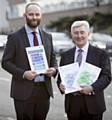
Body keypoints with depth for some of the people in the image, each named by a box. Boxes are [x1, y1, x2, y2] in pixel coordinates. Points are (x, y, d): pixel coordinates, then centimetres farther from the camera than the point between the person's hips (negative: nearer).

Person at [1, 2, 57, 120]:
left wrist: (54, 69, -3)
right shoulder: (14, 37, -3)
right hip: (24, 91, -4)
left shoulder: (47, 36, 12)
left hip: (44, 90, 4)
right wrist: (23, 74, -18)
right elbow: (6, 62, -4)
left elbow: (52, 58, 20)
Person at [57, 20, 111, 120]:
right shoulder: (65, 55, 12)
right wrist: (60, 84, -10)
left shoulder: (101, 54, 1)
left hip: (92, 104, -2)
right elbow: (60, 76, 13)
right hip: (72, 105, 3)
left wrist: (92, 88, -22)